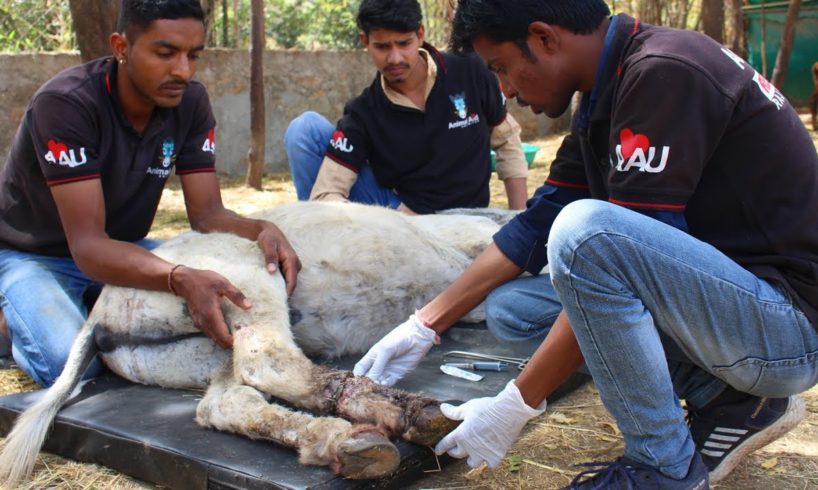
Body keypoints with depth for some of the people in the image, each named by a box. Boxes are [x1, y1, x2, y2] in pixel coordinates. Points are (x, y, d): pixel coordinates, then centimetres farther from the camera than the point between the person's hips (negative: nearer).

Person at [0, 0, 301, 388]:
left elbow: (206, 213, -12)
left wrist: (262, 231, -36)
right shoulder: (65, 104, -29)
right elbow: (87, 245, -34)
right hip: (33, 256, -5)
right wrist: (180, 279, -53)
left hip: (123, 250, 6)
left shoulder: (189, 102, -12)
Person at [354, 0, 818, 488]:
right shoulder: (610, 90, 7)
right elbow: (538, 224, 9)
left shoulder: (664, 75, -21)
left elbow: (625, 252, -25)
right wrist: (425, 325, 7)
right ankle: (729, 401, 5)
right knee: (509, 303, 6)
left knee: (585, 229, -31)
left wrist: (516, 405, -20)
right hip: (721, 295, 9)